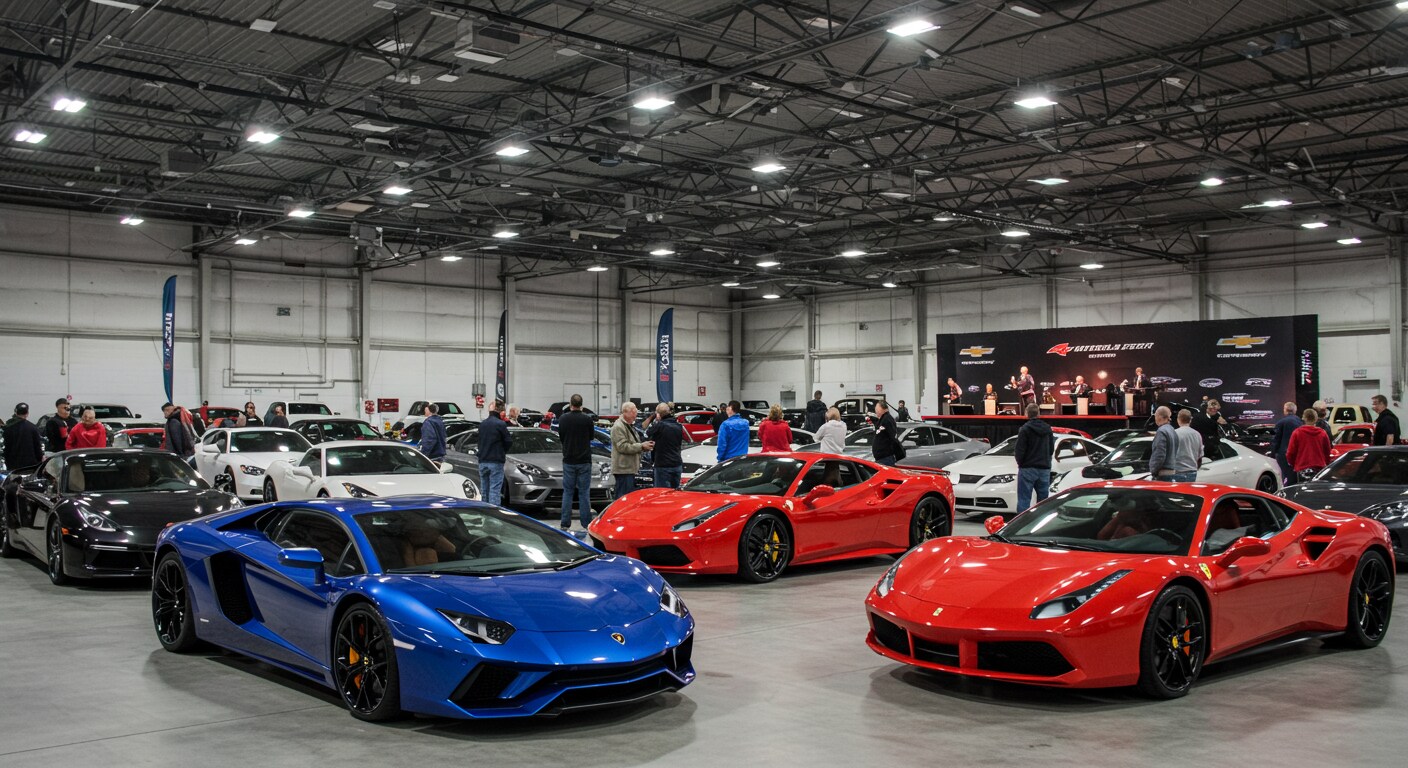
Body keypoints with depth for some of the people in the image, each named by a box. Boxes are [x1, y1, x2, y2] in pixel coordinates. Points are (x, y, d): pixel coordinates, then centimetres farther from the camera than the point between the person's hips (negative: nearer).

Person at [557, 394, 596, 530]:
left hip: (568, 461, 2)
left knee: (567, 492, 9)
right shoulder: (587, 419, -12)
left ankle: (565, 524, 7)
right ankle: (586, 523, 5)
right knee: (584, 493, 4)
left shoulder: (563, 419, -5)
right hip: (584, 461, -2)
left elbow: (561, 436, 7)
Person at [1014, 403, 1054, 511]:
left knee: (1024, 501, -4)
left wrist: (1020, 462, 4)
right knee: (1043, 500, 11)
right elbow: (1052, 449, 13)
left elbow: (1019, 450, -13)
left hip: (1028, 469, -5)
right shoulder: (1048, 428, 7)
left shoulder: (1025, 429, -11)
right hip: (1044, 468, 5)